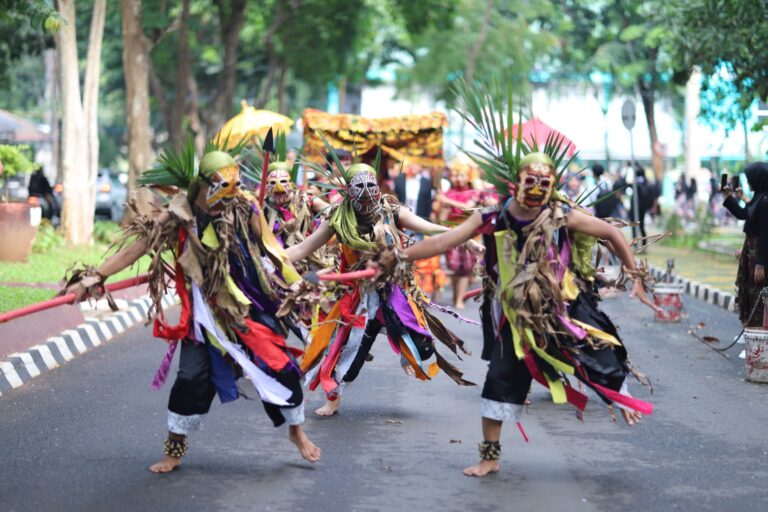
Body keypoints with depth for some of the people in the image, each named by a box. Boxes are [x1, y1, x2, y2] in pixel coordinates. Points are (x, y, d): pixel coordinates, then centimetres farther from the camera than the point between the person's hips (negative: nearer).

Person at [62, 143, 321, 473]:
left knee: (281, 368, 1)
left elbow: (271, 253, 3)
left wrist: (296, 284, 8)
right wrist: (94, 277, -21)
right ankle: (174, 450, 17)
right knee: (192, 381, -2)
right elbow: (137, 246, -16)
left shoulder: (245, 210, -10)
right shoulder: (179, 216, -12)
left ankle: (297, 432, 26)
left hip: (251, 308, 1)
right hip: (206, 313, -1)